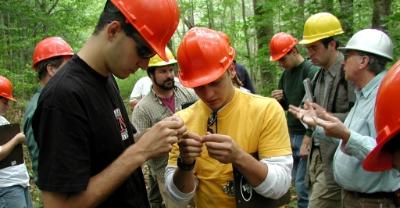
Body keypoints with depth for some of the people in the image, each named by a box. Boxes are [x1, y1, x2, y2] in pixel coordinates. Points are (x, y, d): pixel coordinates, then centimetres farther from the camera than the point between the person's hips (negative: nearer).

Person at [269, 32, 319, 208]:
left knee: (302, 184, -6)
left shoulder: (312, 72, -13)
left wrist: (309, 139, -17)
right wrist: (278, 99, -3)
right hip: (292, 134, 7)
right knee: (296, 179, 12)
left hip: (307, 136, -7)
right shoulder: (285, 74, 11)